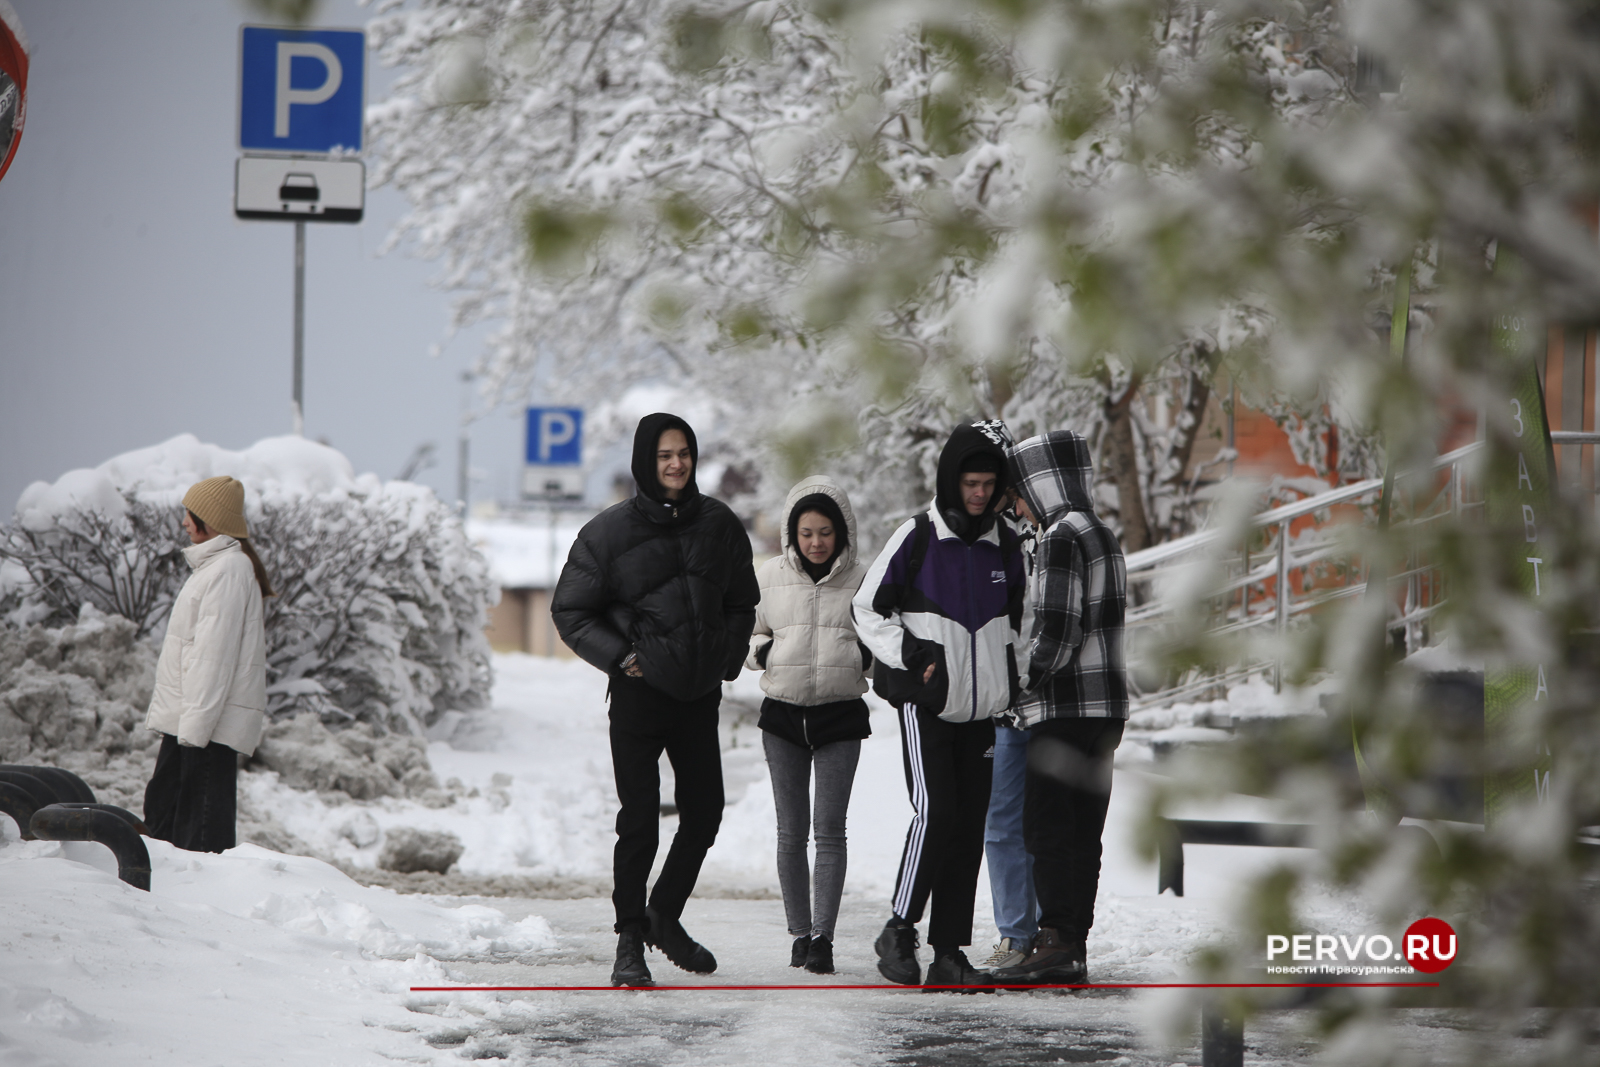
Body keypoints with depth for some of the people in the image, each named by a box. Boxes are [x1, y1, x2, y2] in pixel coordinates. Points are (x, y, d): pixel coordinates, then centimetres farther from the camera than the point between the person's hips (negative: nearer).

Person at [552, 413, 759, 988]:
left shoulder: (719, 524, 5)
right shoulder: (611, 530, -6)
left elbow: (741, 601, 18)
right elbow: (570, 610, 0)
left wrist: (727, 656, 4)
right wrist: (621, 656, -10)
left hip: (700, 697, 4)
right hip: (638, 696, -4)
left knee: (704, 814, 10)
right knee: (640, 822, -7)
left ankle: (665, 917, 30)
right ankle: (630, 938, 4)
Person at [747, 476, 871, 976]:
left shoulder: (861, 579, -1)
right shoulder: (770, 576, 3)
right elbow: (744, 632, 13)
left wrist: (866, 655, -13)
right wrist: (763, 652, -8)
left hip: (841, 714, -2)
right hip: (783, 713, 2)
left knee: (830, 831, -6)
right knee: (791, 831, 5)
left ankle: (823, 936, -6)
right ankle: (799, 931, 14)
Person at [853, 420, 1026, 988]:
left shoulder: (1005, 546, 10)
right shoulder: (916, 538, -5)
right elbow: (867, 609, 0)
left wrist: (1009, 679, 12)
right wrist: (912, 656, -10)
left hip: (982, 708, 5)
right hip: (925, 705, -5)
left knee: (970, 827, 2)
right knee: (936, 813, -17)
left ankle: (948, 952, 6)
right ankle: (899, 932, -4)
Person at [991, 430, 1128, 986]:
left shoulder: (1060, 538, -13)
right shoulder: (1103, 535, 17)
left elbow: (1055, 634, -19)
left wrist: (1014, 684, -8)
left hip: (1063, 710, -9)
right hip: (1103, 709, 9)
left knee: (1046, 826, -7)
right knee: (1082, 831, 9)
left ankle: (1057, 942, -10)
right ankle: (1073, 946, 11)